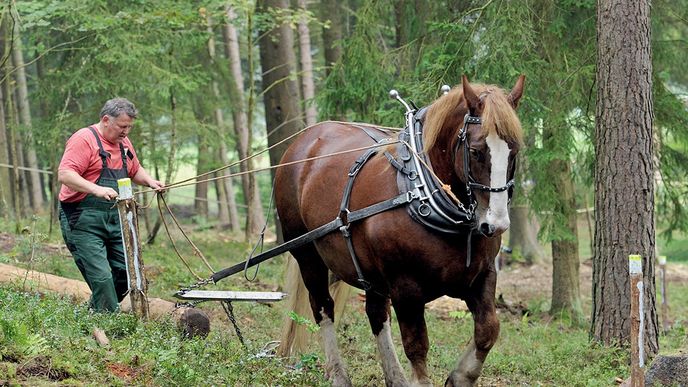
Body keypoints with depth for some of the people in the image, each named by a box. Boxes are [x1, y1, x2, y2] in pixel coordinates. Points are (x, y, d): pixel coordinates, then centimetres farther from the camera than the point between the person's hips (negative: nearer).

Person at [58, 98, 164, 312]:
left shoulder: (123, 142, 16)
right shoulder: (84, 139, -11)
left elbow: (135, 171, 32)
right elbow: (64, 174, -22)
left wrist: (150, 181, 10)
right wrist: (96, 189, -34)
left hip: (115, 219, 8)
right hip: (84, 222, -8)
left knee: (126, 272, 4)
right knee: (101, 278, -13)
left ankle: (95, 311, 21)